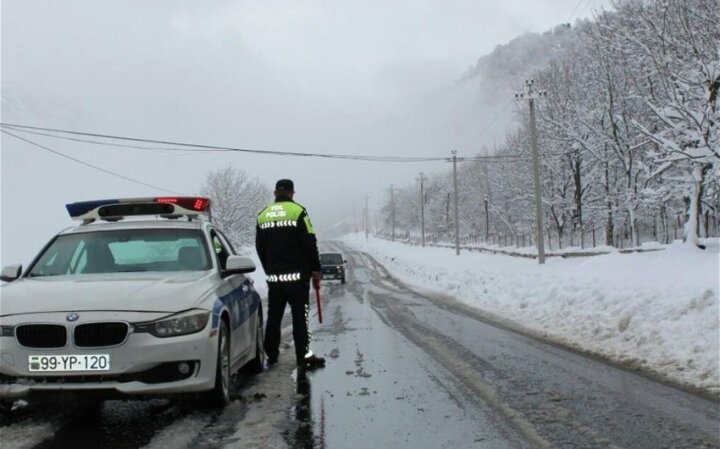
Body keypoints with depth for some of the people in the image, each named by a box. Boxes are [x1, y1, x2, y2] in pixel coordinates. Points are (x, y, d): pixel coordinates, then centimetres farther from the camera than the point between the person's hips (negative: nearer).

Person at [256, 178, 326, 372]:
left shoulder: (263, 215, 9)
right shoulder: (297, 211, -7)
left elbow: (260, 248, 14)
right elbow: (310, 244, -9)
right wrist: (315, 270, -1)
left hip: (273, 276, 5)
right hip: (296, 275, -5)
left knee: (273, 316, 11)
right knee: (299, 316, -4)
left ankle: (271, 355, 16)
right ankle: (304, 357, -6)